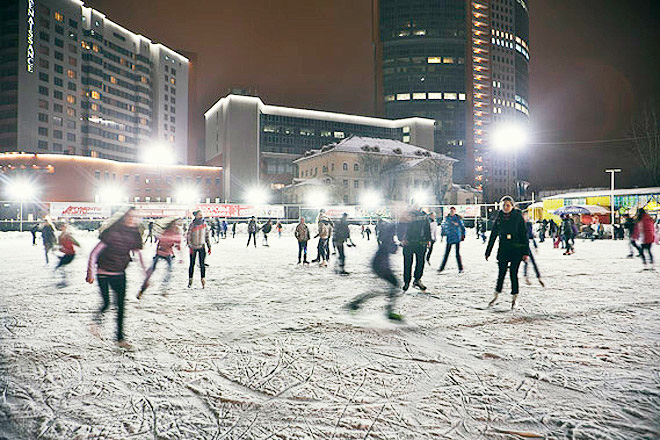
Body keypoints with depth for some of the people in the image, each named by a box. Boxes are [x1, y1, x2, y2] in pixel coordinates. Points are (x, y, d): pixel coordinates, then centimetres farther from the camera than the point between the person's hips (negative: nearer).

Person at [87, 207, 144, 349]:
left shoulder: (134, 235, -2)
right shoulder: (112, 233, -18)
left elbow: (138, 255, 9)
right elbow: (94, 253, -14)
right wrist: (91, 273, -15)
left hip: (120, 274, 4)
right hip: (103, 273, -4)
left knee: (121, 305, 1)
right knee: (106, 303, -3)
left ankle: (120, 337, 9)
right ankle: (96, 322, 31)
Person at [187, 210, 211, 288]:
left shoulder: (204, 224, 3)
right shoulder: (192, 225, -7)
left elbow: (207, 236, 9)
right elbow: (188, 236, -6)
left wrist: (209, 247, 6)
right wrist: (190, 247, -15)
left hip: (202, 247, 2)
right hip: (193, 247, -2)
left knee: (202, 264, -5)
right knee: (192, 264, 6)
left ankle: (203, 280, -2)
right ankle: (190, 280, 17)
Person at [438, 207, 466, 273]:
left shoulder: (458, 218, -3)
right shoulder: (447, 218, 6)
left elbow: (462, 227, 2)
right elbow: (443, 226, 17)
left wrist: (463, 235, -3)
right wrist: (443, 234, 15)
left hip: (457, 238, -3)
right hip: (449, 238, 3)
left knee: (457, 254, -1)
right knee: (446, 253, 6)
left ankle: (460, 268, 9)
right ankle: (442, 267, 13)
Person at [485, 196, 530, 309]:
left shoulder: (518, 216, -4)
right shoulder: (499, 217, 5)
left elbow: (524, 234, -4)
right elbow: (493, 235, 10)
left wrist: (526, 252, -9)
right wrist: (488, 252, 10)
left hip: (517, 249, -3)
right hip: (503, 248, 3)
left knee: (513, 273, -2)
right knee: (501, 272, 4)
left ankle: (514, 298, 12)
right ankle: (496, 295, 19)